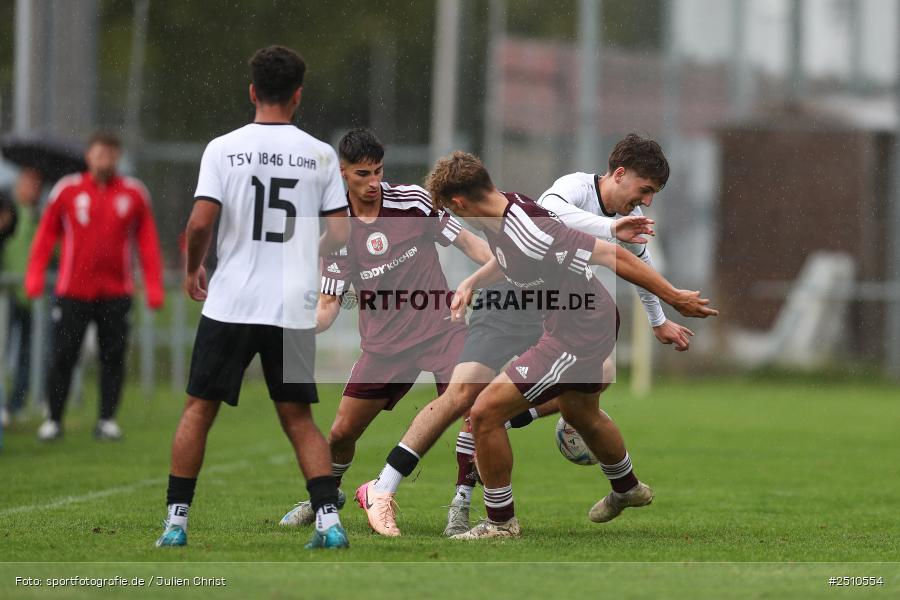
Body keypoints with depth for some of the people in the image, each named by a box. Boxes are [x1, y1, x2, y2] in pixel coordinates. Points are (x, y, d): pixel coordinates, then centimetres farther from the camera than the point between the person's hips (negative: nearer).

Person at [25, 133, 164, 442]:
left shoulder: (134, 193, 4)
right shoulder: (67, 190, 2)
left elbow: (147, 241, 7)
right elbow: (46, 233, 6)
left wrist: (153, 286, 1)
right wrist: (35, 275, -3)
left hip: (116, 291, 1)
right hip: (73, 291, -1)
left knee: (113, 357, 1)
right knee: (63, 356, 0)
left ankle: (107, 419, 9)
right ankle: (54, 419, 10)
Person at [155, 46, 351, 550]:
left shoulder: (223, 149, -3)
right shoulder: (321, 155, 2)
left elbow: (200, 224, -11)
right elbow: (340, 234, 1)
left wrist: (193, 269, 9)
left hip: (231, 302, -1)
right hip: (295, 309, 1)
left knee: (199, 410, 10)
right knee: (298, 417, 10)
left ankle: (176, 520, 8)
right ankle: (329, 517, -4)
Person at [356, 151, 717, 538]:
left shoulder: (528, 233, -33)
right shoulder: (504, 211, -4)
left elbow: (610, 255, -29)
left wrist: (673, 297, -24)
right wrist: (472, 282, 12)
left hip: (579, 336, -10)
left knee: (485, 412, -10)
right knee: (581, 415, 33)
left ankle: (501, 521, 7)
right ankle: (629, 489, 59)